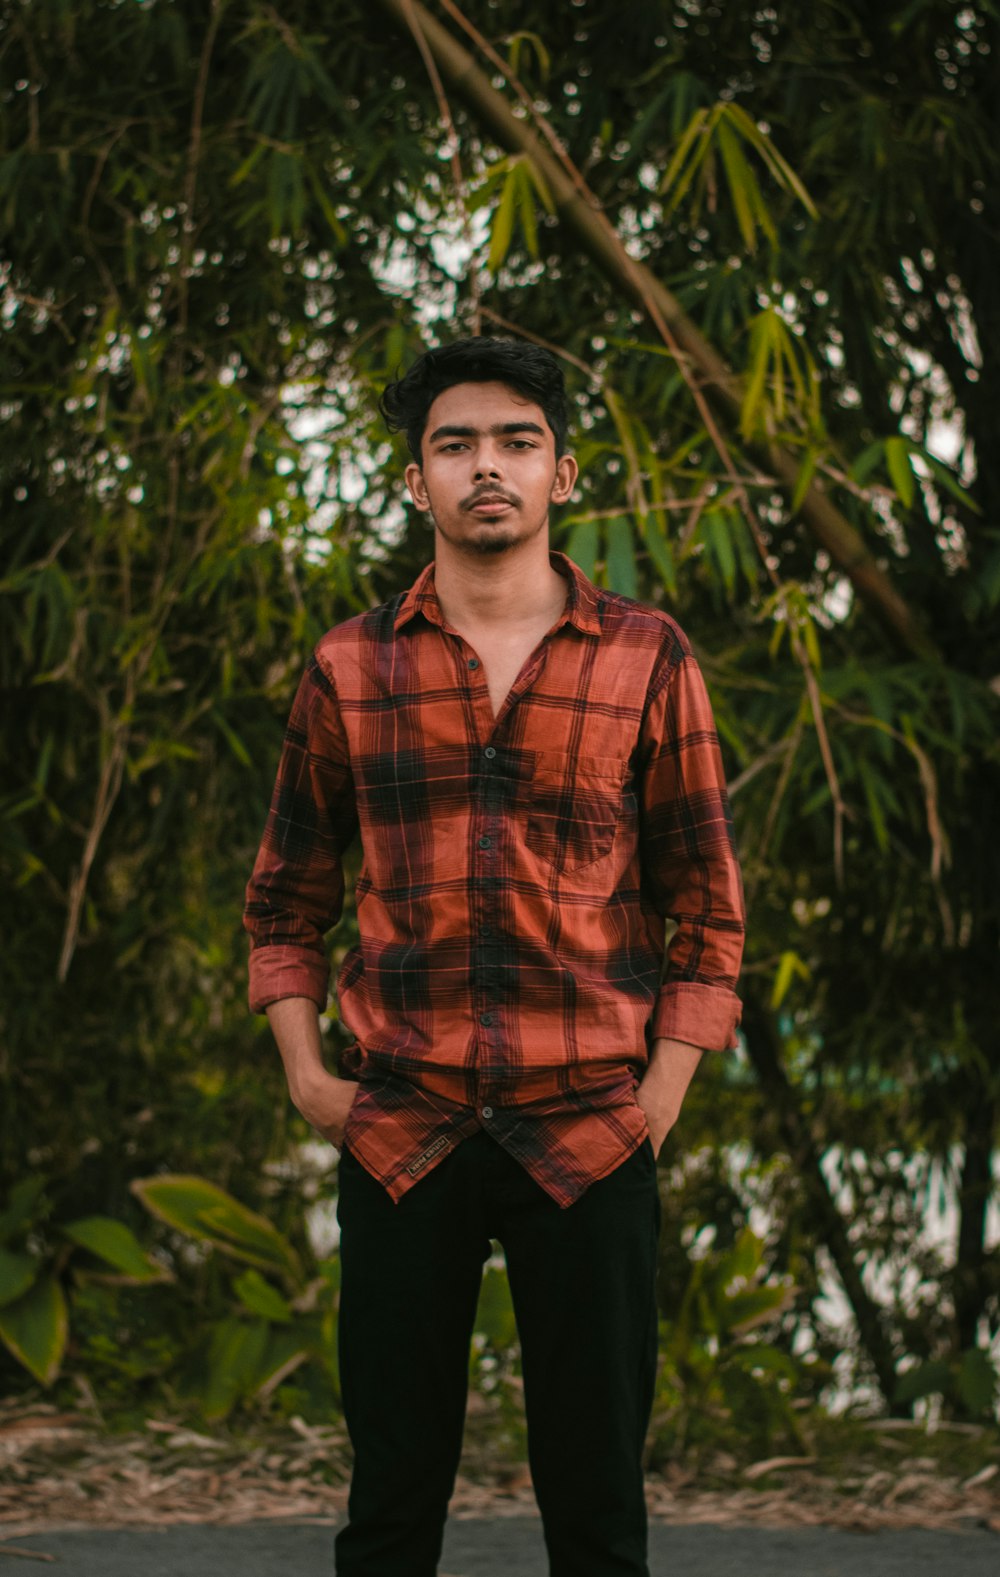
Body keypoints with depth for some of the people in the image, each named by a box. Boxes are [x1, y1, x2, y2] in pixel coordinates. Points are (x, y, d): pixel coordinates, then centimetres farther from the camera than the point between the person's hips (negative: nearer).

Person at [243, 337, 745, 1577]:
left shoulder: (645, 659, 3)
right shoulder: (350, 668, 6)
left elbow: (706, 903, 5)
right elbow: (284, 895, 14)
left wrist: (662, 1090, -3)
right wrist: (305, 1073, 3)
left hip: (587, 1141, -1)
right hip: (399, 1138, 1)